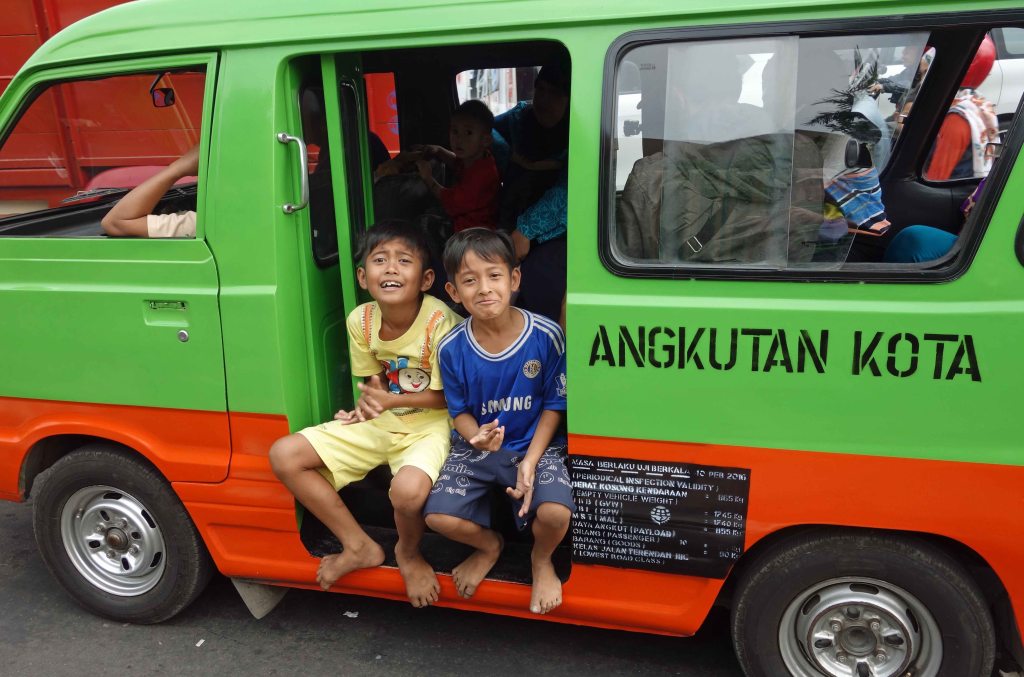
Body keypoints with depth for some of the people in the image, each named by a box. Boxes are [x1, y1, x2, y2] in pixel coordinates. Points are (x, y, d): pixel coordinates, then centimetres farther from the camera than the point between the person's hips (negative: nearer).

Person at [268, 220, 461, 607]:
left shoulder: (440, 323, -24)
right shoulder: (361, 320, -7)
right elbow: (374, 379, 6)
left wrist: (390, 401, -23)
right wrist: (370, 403, -17)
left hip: (429, 421, -6)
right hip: (382, 418, 6)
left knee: (408, 489, -38)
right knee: (284, 455, -5)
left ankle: (408, 553, 3)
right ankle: (360, 547, 7)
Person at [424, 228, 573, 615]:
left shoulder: (545, 336, -15)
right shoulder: (452, 349, -10)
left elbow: (553, 405, -6)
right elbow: (460, 411, 1)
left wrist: (530, 462, -16)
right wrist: (477, 437, -23)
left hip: (537, 445, -2)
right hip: (477, 447, 2)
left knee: (555, 512, -28)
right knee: (439, 516, -18)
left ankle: (542, 559, 13)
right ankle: (489, 544, 20)